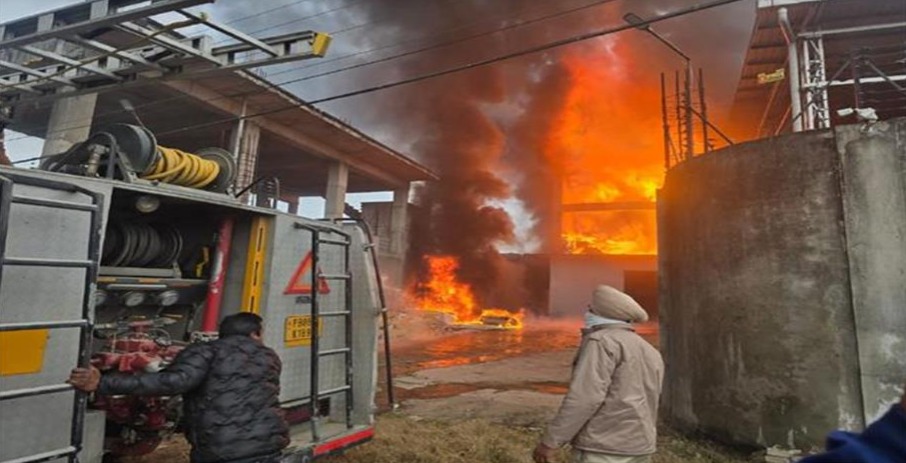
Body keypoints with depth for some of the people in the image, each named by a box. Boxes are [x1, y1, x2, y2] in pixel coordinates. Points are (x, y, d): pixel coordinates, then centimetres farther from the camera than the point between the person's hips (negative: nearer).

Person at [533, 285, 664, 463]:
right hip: (637, 447, 9)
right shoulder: (649, 353, 15)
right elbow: (647, 407, 19)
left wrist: (550, 441, -18)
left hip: (604, 447, -9)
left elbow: (584, 397, -20)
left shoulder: (602, 342, -12)